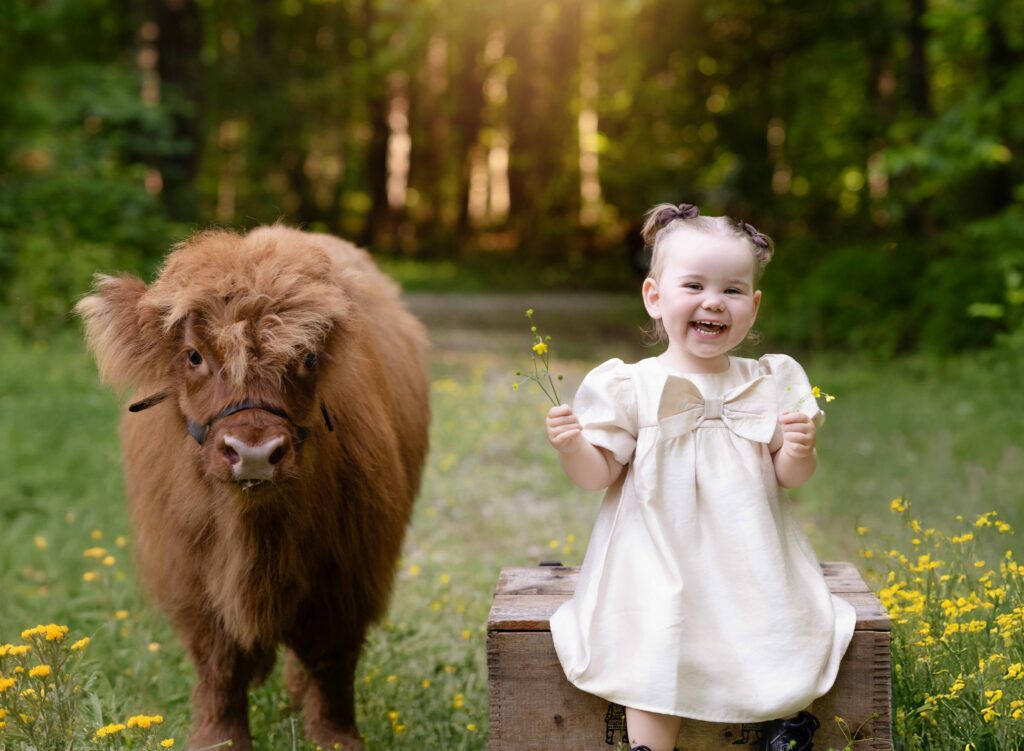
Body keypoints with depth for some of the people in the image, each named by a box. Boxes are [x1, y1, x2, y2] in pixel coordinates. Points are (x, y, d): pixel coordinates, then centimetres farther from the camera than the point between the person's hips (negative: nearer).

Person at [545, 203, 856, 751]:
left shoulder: (772, 383, 4)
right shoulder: (630, 387, -4)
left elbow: (790, 478, 6)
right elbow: (598, 475, -2)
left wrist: (799, 450, -15)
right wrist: (572, 447, -22)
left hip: (753, 567, 3)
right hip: (658, 565, -3)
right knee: (655, 668, -15)